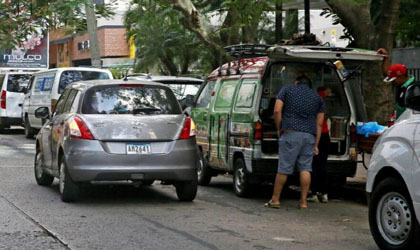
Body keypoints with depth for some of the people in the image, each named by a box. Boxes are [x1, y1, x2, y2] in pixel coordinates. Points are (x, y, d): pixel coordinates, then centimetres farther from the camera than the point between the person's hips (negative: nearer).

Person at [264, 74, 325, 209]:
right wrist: (315, 144, 15)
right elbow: (319, 124, 14)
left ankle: (275, 199, 6)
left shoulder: (287, 89, 10)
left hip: (291, 133, -3)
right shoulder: (317, 97, 19)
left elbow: (277, 111, -2)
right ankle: (303, 201, 2)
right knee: (305, 168, 4)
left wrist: (279, 129, 8)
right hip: (309, 136, 3)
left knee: (284, 168, -1)